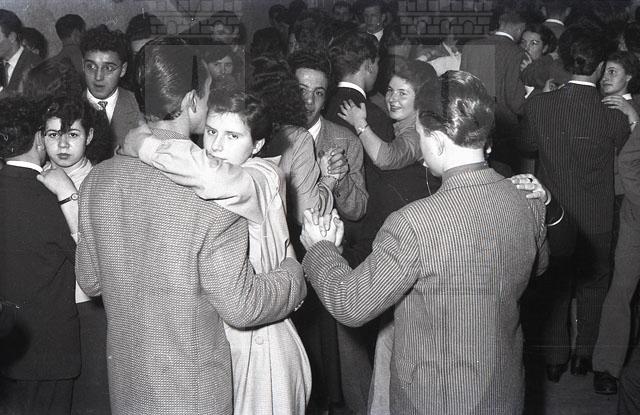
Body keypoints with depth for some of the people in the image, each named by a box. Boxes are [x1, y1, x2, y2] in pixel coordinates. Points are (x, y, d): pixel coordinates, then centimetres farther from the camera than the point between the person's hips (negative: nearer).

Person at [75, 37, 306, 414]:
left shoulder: (99, 180, -6)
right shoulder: (215, 196, -25)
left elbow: (90, 281, 5)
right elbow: (241, 307, -19)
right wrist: (300, 269, -4)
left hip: (125, 385, 6)